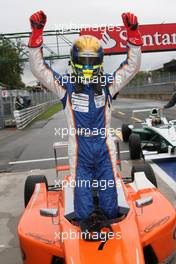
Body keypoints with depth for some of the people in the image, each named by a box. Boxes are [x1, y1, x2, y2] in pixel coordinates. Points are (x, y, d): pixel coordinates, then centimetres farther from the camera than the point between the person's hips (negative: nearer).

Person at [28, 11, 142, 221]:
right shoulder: (66, 86, 1)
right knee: (83, 212, 6)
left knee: (111, 207, 13)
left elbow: (132, 66, 1)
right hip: (79, 156, -1)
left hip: (105, 152, 1)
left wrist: (133, 33, -12)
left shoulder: (107, 84, 4)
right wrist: (36, 33, -17)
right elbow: (38, 69, -6)